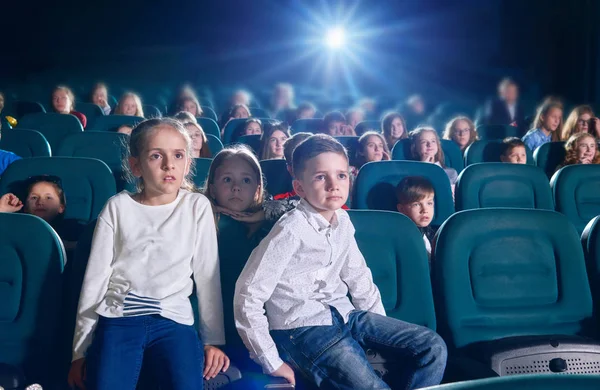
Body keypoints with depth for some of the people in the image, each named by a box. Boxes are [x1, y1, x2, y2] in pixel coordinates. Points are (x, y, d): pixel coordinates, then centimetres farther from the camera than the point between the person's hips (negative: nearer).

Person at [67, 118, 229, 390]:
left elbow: (207, 275, 6)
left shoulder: (198, 206, 3)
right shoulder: (118, 207, 4)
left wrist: (213, 340, 6)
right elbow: (95, 279, 6)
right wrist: (80, 350, 6)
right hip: (118, 319, 1)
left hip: (174, 320, 0)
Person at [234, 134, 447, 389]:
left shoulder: (342, 221, 3)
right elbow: (248, 296, -19)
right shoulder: (292, 230, -18)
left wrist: (384, 332, 13)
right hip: (304, 328, -7)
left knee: (433, 347, 2)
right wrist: (272, 362, -17)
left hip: (344, 314, 8)